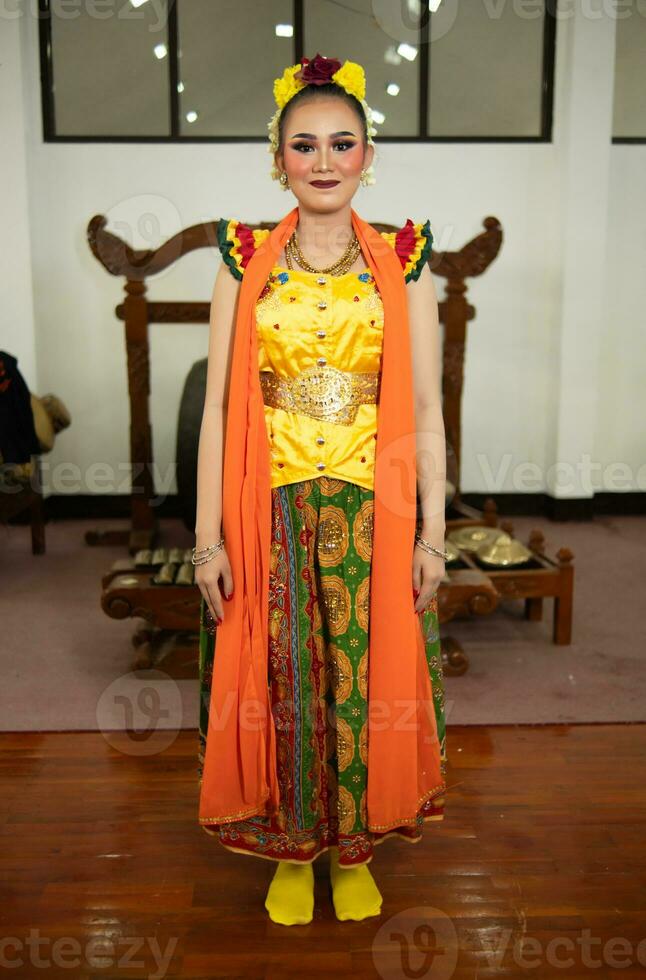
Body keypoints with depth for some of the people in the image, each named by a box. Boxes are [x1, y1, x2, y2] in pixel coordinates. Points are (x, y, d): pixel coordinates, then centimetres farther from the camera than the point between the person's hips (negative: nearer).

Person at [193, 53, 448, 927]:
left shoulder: (405, 261, 3)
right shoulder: (245, 261, 3)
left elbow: (427, 408, 1)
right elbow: (217, 405, 0)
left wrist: (432, 533, -3)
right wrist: (209, 537, -5)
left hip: (374, 511, 0)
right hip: (271, 509, 0)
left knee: (365, 679, 9)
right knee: (280, 683, 9)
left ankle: (355, 850, 34)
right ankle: (292, 851, 33)